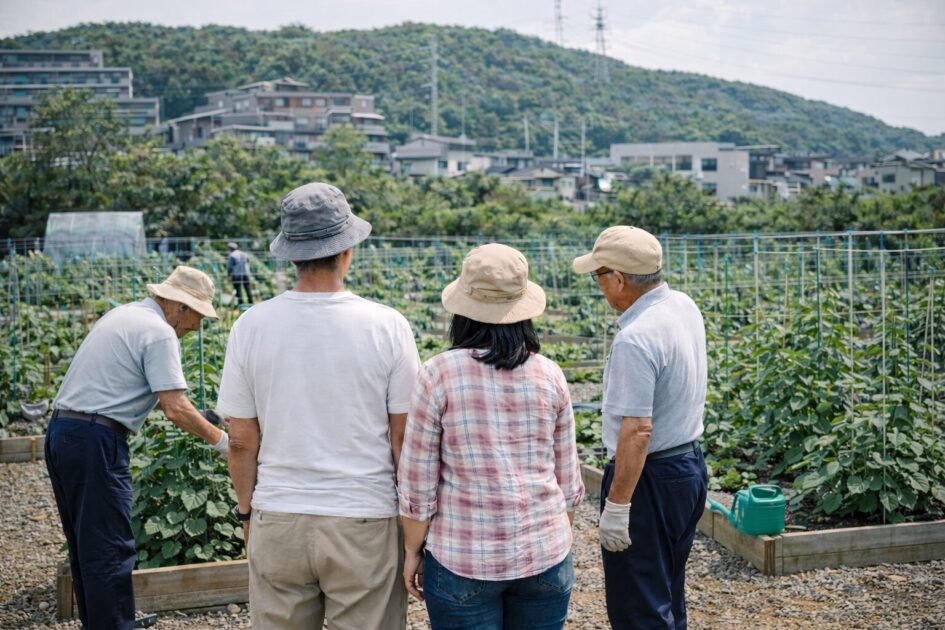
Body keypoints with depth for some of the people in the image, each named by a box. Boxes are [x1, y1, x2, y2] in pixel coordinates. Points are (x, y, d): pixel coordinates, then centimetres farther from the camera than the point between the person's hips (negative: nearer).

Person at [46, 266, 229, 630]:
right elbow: (175, 408, -17)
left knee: (84, 545, 17)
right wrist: (221, 441, -7)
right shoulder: (159, 333, -11)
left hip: (60, 433, 10)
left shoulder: (122, 314, 17)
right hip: (95, 440, -10)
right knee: (110, 551, -5)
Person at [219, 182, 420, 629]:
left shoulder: (251, 326, -3)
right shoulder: (386, 326, -8)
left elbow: (241, 440, 2)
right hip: (365, 524, -2)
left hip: (277, 523, 2)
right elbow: (403, 437, -4)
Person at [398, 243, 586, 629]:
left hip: (462, 558, -2)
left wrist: (412, 550, 6)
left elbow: (418, 481, -7)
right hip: (545, 554, 3)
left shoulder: (438, 374, -10)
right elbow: (567, 477, 5)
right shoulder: (549, 375, -2)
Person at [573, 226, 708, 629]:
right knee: (670, 597, 22)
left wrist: (616, 506, -24)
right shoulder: (685, 306, 2)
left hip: (649, 478, -10)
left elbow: (637, 431, -28)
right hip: (691, 464, 10)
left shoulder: (635, 339, -26)